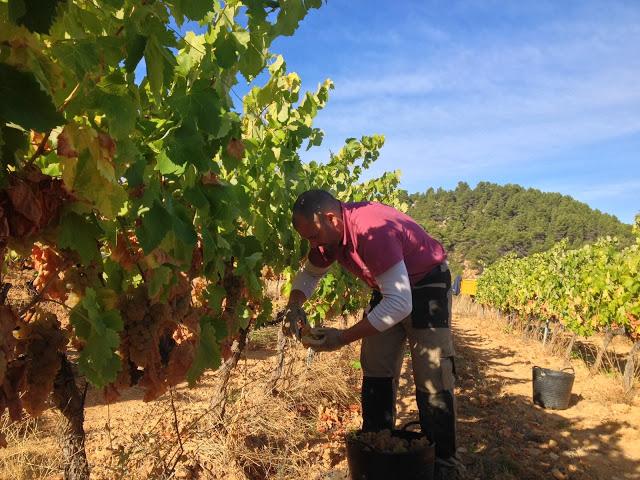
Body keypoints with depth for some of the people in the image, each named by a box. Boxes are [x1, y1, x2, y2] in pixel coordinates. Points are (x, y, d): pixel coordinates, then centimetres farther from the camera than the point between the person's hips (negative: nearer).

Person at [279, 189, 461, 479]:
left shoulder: (373, 230, -37)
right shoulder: (329, 234, -11)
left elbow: (400, 303, -38)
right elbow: (309, 273, 8)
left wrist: (343, 338, -36)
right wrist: (294, 305, -13)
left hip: (425, 285, -8)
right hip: (389, 288, 8)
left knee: (432, 378, -8)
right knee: (375, 372, 7)